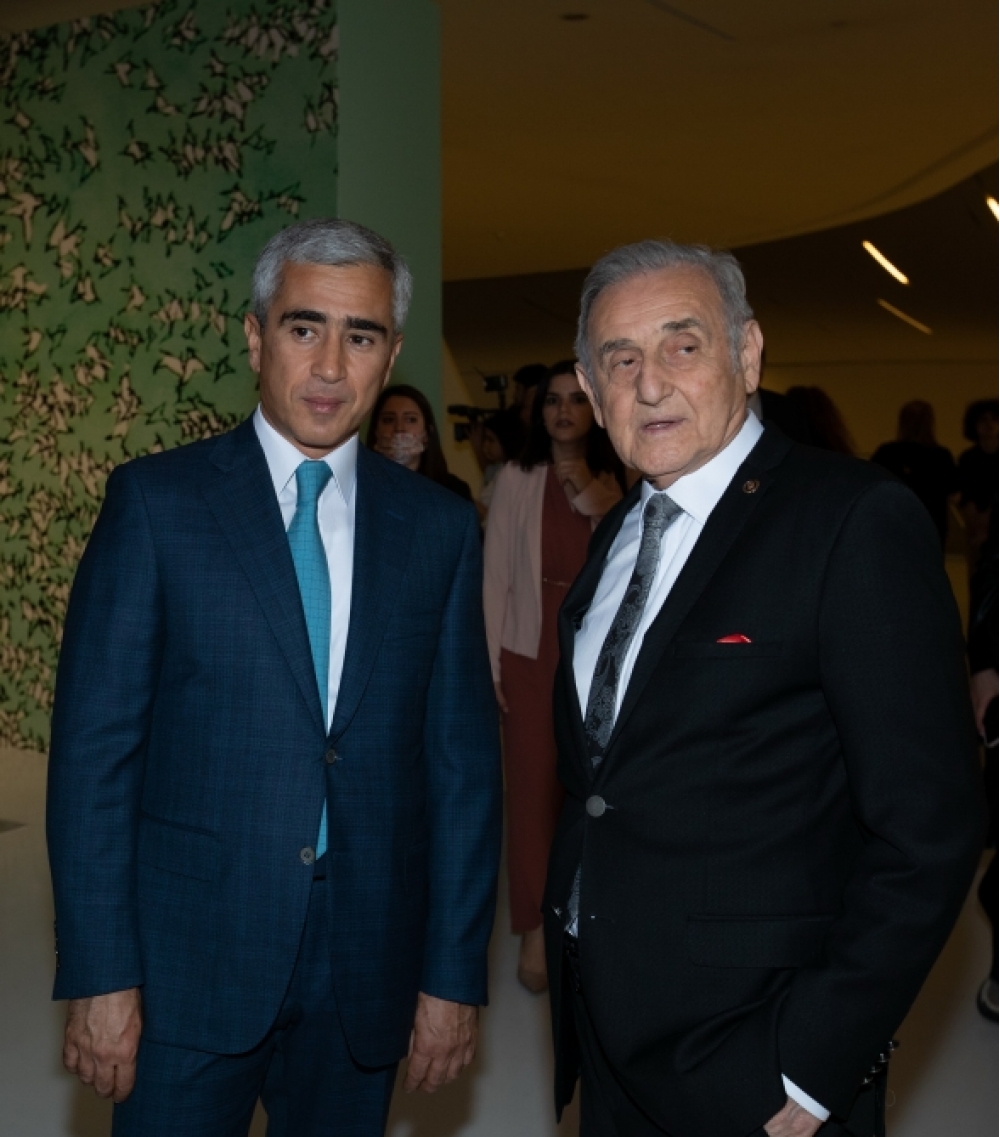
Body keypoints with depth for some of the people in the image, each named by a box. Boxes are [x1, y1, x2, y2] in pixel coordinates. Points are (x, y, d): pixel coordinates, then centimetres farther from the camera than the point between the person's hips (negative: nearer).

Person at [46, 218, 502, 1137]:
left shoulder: (440, 527, 3)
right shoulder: (156, 501, -4)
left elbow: (463, 759, 4)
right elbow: (94, 745, -6)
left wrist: (455, 973, 2)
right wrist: (100, 974, -9)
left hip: (366, 968, 2)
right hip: (188, 960, -2)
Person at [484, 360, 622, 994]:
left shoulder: (610, 486, 6)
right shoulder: (516, 479, -1)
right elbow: (496, 574, -1)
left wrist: (596, 505, -10)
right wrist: (490, 662, -4)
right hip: (530, 653, -2)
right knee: (534, 786, -2)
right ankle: (536, 928, 8)